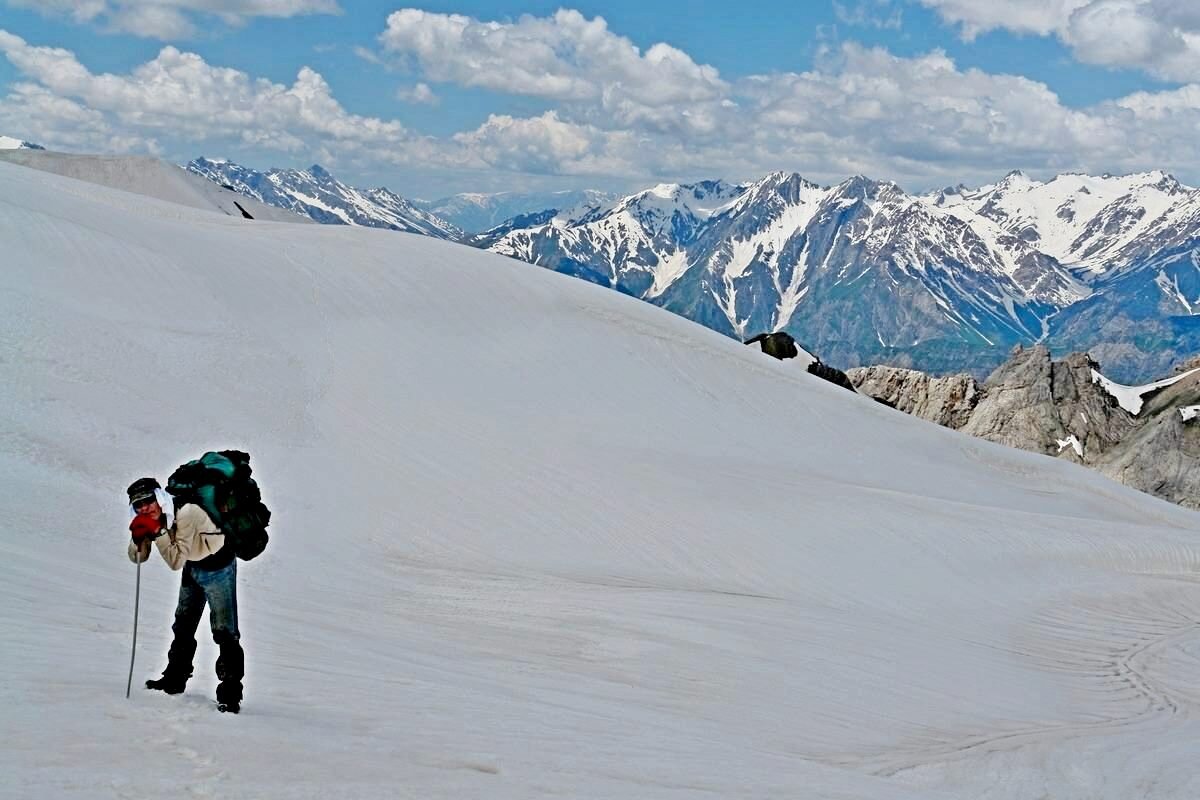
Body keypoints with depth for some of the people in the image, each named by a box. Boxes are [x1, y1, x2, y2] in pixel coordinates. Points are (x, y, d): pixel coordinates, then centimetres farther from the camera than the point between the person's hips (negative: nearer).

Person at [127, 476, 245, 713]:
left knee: (224, 631, -10)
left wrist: (158, 532, -41)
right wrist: (139, 536, -27)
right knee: (183, 627, 19)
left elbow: (176, 561, -35)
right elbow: (137, 558, -8)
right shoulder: (152, 519, -11)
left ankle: (230, 693, -10)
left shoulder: (185, 512, -34)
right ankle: (174, 680, 35)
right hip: (193, 567, 8)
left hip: (218, 566, -8)